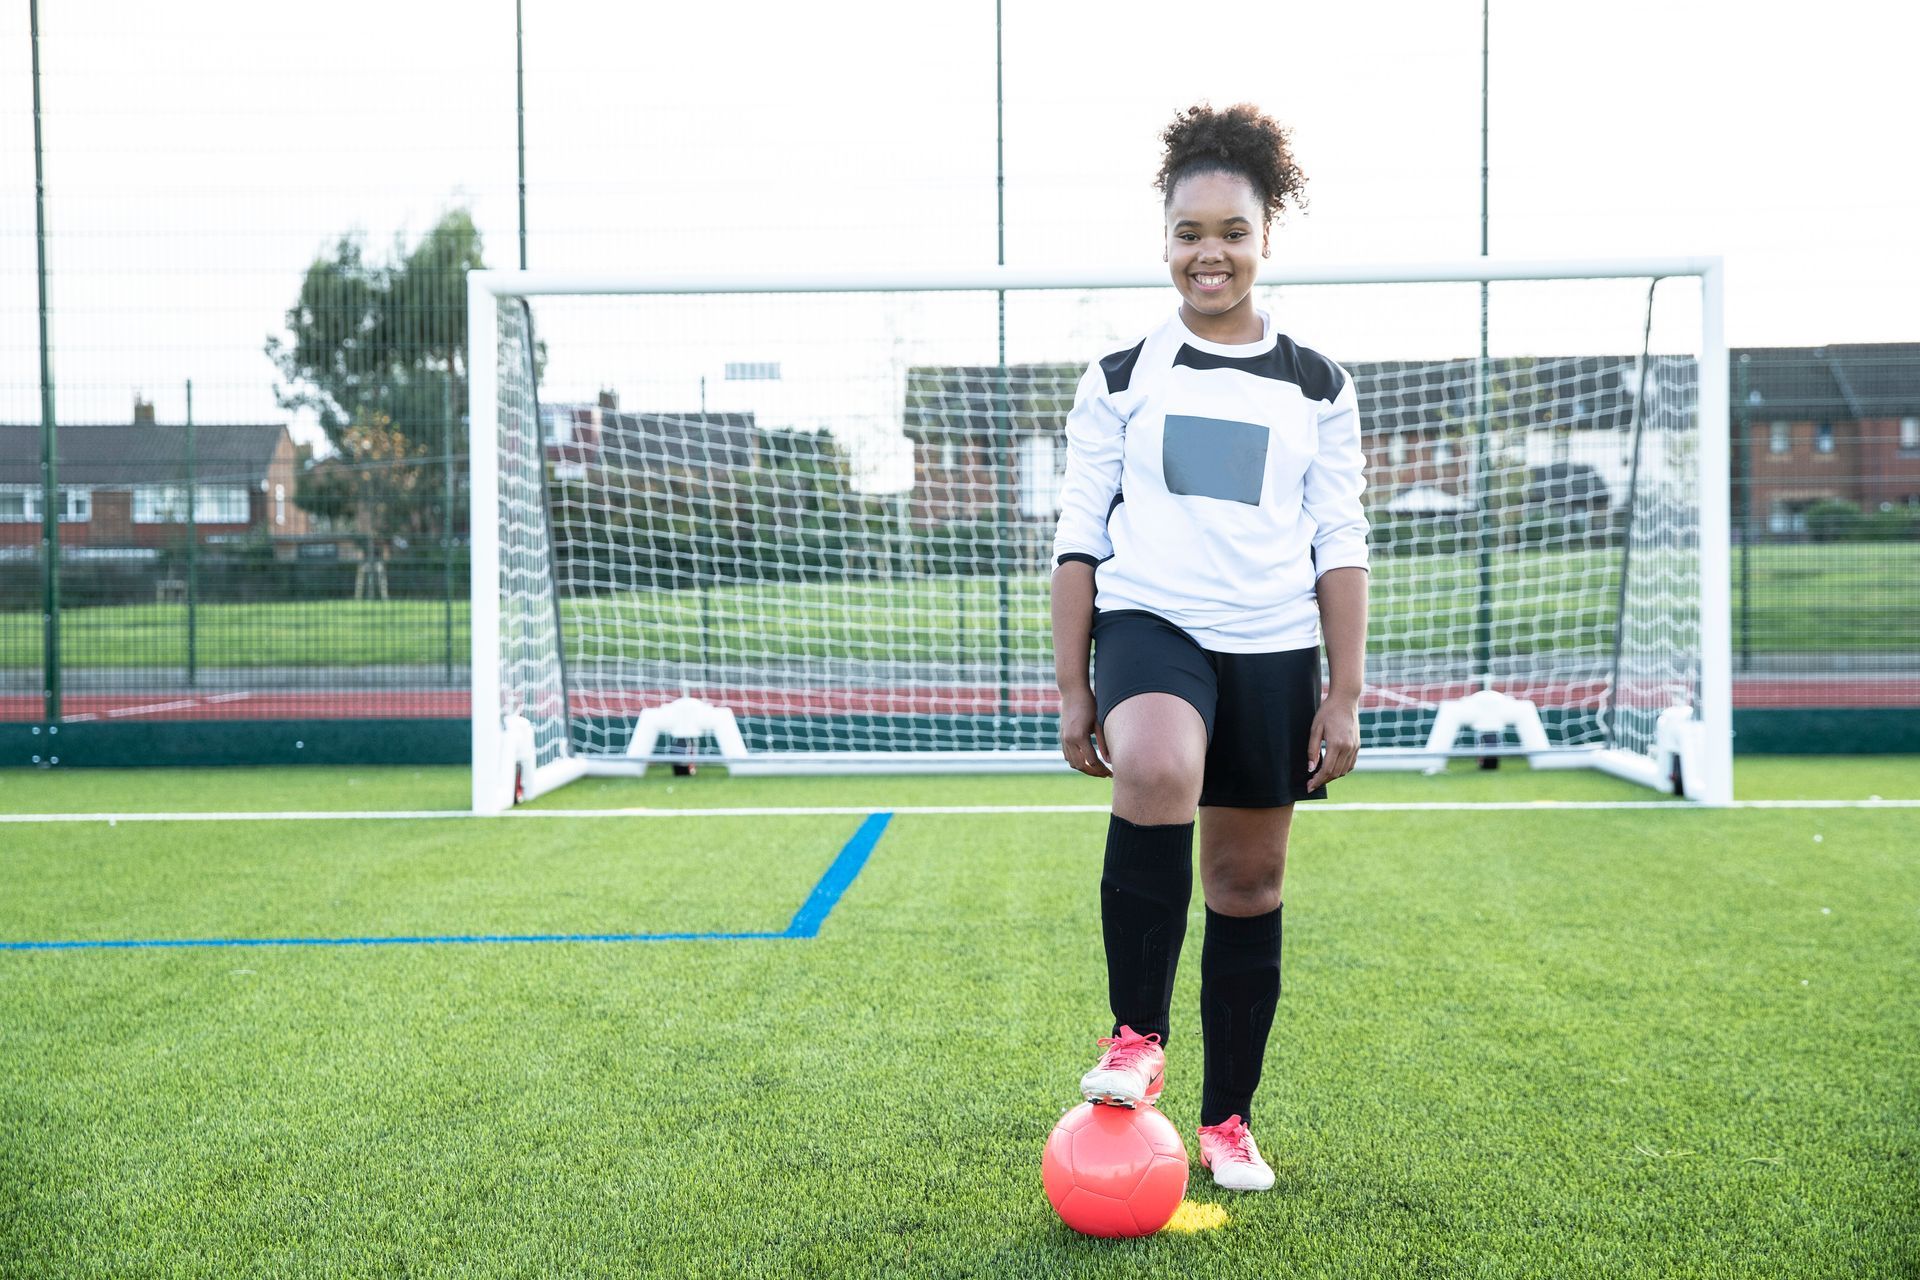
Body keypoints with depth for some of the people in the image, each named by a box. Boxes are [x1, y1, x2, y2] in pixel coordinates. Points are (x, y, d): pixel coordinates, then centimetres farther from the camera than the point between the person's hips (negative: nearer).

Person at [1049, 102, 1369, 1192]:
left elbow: (1342, 546, 8)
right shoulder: (1120, 380, 7)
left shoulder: (1318, 389, 9)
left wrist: (1344, 697, 1)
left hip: (1275, 650, 2)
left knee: (1248, 885, 5)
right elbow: (1080, 535, 7)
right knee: (1156, 776, -34)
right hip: (1148, 623, -2)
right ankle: (1136, 1037, -18)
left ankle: (1229, 1121, 19)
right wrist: (1071, 689, 1)